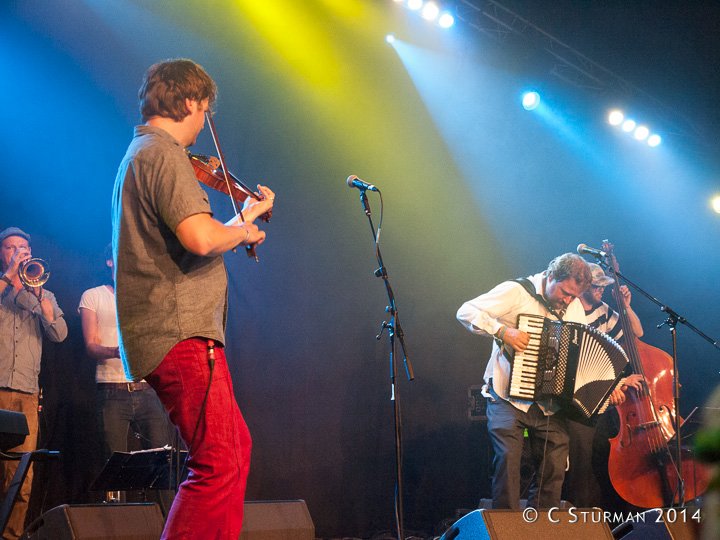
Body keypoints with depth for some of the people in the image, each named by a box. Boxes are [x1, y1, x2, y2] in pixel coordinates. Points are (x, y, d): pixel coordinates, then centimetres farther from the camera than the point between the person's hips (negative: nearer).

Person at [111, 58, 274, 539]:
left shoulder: (142, 152, 22)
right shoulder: (164, 153, -11)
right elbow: (200, 238, -25)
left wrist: (239, 226, 26)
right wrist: (244, 228, -6)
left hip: (165, 335, 11)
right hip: (180, 334, -11)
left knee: (236, 446, 18)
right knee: (219, 464, -14)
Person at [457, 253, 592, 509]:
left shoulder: (575, 307, 10)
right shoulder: (517, 292, -8)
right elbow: (466, 312, -14)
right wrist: (502, 331, -25)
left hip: (550, 406, 5)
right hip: (509, 399, -5)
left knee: (554, 467, 1)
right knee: (508, 456, -21)